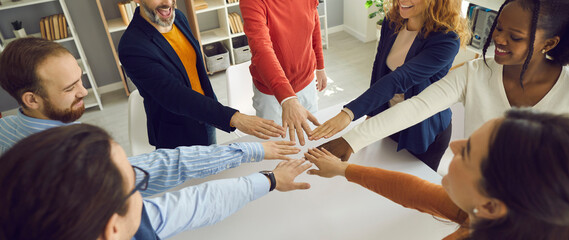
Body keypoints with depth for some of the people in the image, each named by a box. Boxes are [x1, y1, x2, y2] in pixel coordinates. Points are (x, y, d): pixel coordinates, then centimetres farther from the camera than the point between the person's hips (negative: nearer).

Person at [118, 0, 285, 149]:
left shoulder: (178, 17, -4)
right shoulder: (132, 47, -29)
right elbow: (175, 97, -35)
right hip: (176, 138, -7)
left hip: (206, 120, 7)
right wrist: (233, 118, -44)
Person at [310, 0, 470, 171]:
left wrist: (349, 113, -47)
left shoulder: (447, 39, -29)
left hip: (425, 130, -5)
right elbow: (379, 68, 0)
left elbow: (399, 79, -40)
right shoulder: (392, 21, -10)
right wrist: (371, 113, 4)